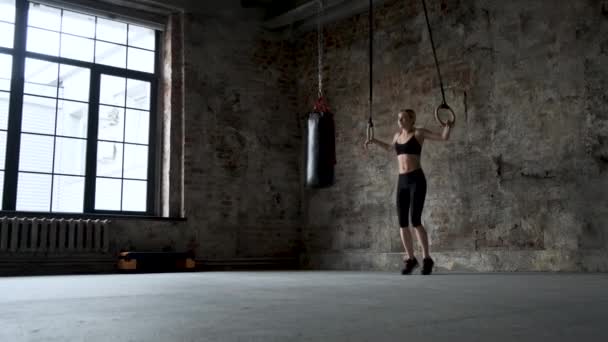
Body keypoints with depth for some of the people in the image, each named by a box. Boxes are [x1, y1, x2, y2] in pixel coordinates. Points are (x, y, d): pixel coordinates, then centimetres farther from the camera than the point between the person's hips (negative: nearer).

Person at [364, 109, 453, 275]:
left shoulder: (419, 133, 0)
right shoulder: (398, 135, 16)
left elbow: (444, 137, -3)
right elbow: (389, 148, 38)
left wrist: (448, 126, -21)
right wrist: (374, 141, 32)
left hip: (416, 180, -6)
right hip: (402, 182, 6)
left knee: (415, 220, -14)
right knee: (402, 223, 3)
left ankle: (427, 259, -1)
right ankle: (410, 259, 16)